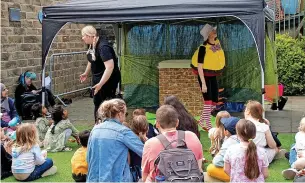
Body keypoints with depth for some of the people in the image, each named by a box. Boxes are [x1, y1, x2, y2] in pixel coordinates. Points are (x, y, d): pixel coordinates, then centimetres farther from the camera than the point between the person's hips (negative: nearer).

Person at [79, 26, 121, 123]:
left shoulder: (103, 47, -29)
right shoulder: (92, 44, -2)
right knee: (97, 102, 20)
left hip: (109, 79, -10)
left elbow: (110, 67, -35)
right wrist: (86, 73, 27)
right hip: (97, 77, 10)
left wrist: (100, 84, -37)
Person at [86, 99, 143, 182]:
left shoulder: (95, 130, 5)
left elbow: (89, 158, 11)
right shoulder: (123, 131, -11)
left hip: (94, 178, 5)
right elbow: (143, 151, -10)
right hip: (117, 178, -5)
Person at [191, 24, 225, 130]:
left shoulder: (217, 42, -4)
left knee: (214, 101, 9)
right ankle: (208, 126, -6)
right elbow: (199, 66, -24)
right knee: (208, 99, -11)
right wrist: (203, 83, -27)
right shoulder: (203, 47, -24)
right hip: (204, 75, -7)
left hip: (213, 75, 7)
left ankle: (201, 120, 26)